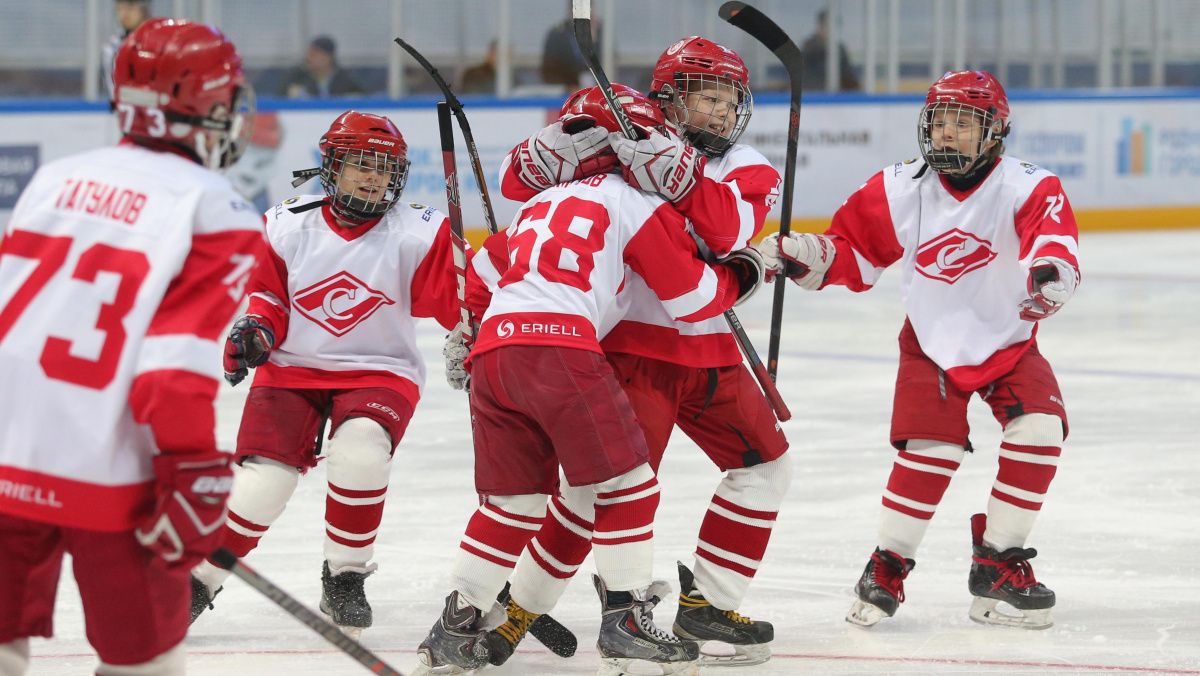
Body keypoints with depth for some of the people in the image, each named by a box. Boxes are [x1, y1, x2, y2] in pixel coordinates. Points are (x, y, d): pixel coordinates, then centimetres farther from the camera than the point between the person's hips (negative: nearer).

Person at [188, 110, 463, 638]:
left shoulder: (417, 234, -6)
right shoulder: (287, 227, -2)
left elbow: (453, 298, -10)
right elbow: (266, 293, 7)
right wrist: (254, 328, -12)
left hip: (378, 371, -1)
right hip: (293, 367, 1)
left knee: (360, 451, -30)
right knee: (263, 479, -14)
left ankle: (345, 578, -9)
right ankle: (198, 580, 8)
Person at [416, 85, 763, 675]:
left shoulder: (541, 203, 30)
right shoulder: (637, 202, 10)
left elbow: (482, 277, 38)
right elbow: (692, 296, 9)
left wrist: (471, 336, 52)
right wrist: (740, 275, 28)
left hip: (490, 351, 7)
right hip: (560, 347, -7)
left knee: (515, 499, 17)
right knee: (624, 483, 2)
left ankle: (455, 626, 16)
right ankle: (625, 620, -2)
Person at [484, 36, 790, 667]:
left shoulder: (747, 169, 4)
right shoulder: (618, 145, -2)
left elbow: (729, 228, -19)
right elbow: (518, 180, -6)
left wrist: (674, 170, -31)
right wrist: (573, 138, -23)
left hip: (709, 349, 6)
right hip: (629, 346, -6)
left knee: (765, 463, 7)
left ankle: (706, 603, 15)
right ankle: (518, 610, -4)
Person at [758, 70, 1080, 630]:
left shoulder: (1025, 187, -17)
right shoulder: (899, 191, -8)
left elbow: (1052, 227, -36)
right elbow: (853, 249, 0)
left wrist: (1052, 266, -59)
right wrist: (807, 255, -20)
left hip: (1008, 341, 0)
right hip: (932, 343, 0)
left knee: (1040, 430, -18)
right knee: (931, 447, -17)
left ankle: (999, 563, -3)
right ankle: (888, 564, -1)